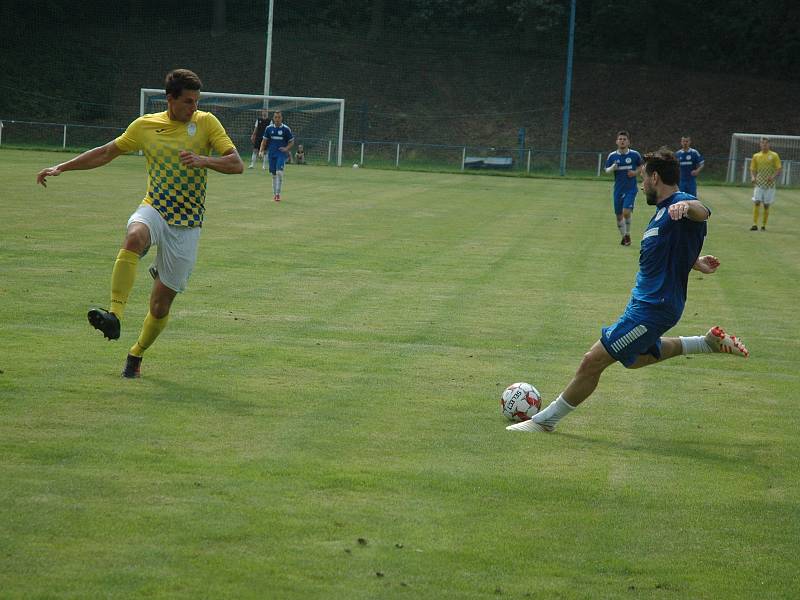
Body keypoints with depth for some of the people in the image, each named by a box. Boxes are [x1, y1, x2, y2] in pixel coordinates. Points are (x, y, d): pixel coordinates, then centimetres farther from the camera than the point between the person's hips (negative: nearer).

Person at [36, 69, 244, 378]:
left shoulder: (206, 123, -1)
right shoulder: (145, 125, 4)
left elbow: (237, 164, -5)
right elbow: (107, 152, 16)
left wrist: (204, 160, -24)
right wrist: (62, 167, 13)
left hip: (187, 225, 0)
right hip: (154, 209, 0)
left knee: (161, 304, 1)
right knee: (134, 237, -39)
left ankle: (136, 355, 27)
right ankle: (114, 315, -47)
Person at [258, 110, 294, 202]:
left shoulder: (286, 129, -3)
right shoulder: (269, 128, 4)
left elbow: (291, 142, 5)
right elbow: (264, 141, 12)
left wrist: (286, 148, -12)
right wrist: (261, 151, -1)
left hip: (281, 154, -3)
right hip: (271, 153, 3)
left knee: (279, 172, -18)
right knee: (274, 174, 9)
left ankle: (278, 194, -15)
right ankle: (274, 194, 20)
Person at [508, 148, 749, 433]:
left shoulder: (679, 204, -18)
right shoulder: (663, 210, 13)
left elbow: (702, 212, -44)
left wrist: (686, 206, -61)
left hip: (653, 307, -10)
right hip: (646, 301, 10)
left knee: (593, 361, -8)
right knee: (634, 357, 31)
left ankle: (545, 420, 4)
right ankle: (709, 343, 32)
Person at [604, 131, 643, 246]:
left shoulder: (635, 154, -4)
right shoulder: (612, 156, 1)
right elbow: (607, 170, 8)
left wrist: (635, 172, -9)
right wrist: (612, 168, -14)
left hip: (631, 189, -3)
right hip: (618, 189, 3)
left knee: (626, 212, -18)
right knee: (619, 215, 7)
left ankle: (628, 234, 3)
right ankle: (623, 236, 25)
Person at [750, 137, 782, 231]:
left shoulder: (774, 156, 1)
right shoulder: (756, 156, 8)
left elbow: (779, 169, 0)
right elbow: (752, 169, 13)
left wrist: (773, 177, -18)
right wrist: (753, 177, -8)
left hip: (769, 184, -1)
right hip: (759, 184, 1)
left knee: (766, 205, 2)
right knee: (756, 203, -11)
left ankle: (764, 225, 11)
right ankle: (755, 225, -13)